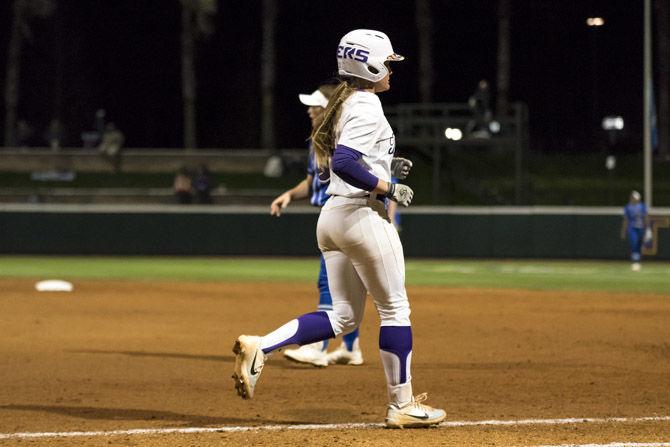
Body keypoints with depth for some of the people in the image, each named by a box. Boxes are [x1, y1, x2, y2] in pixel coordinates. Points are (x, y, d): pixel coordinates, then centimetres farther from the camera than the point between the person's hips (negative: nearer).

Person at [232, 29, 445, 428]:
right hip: (362, 215, -9)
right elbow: (344, 164, -26)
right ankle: (402, 406, 8)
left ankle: (260, 347, -4)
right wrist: (388, 187, -17)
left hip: (331, 216, 9)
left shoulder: (342, 104, 15)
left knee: (343, 317, 11)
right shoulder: (367, 107, -14)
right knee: (395, 308, 2)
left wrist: (385, 166, 17)